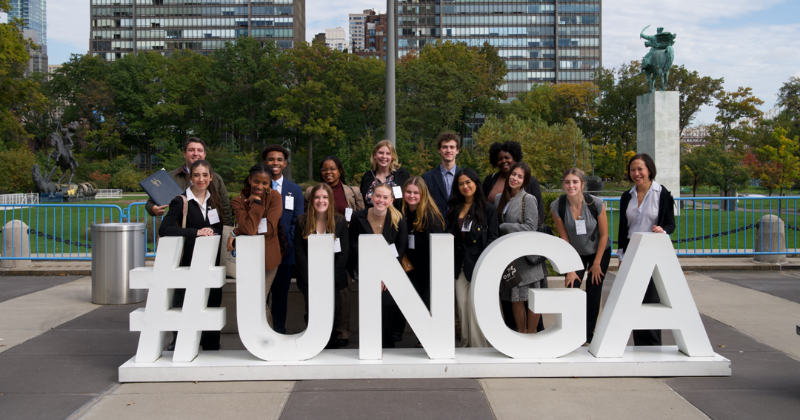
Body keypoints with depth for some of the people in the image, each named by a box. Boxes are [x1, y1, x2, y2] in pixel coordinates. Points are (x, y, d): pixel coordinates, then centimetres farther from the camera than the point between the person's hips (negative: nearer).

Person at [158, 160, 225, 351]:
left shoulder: (214, 200, 11)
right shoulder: (181, 201, -6)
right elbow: (164, 229, -17)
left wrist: (212, 232, -3)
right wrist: (196, 232, -23)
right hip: (188, 262, -5)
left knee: (212, 304, 8)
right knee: (185, 307, -2)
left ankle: (211, 346, 20)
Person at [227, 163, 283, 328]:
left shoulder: (274, 197, -5)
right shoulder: (239, 201, -5)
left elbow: (270, 228, -16)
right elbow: (249, 228, -21)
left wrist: (236, 233, -16)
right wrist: (257, 202, -17)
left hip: (269, 256, -1)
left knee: (260, 300, 4)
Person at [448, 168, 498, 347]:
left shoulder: (488, 209, -1)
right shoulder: (453, 208, 12)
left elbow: (492, 237, -4)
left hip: (478, 263, -5)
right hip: (459, 264, 5)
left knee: (475, 306, -5)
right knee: (461, 306, 8)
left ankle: (478, 346, 4)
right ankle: (465, 345, 18)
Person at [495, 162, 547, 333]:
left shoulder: (528, 199, -6)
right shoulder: (499, 198, 12)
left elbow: (530, 228, -12)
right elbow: (496, 226, 19)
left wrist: (504, 227, -8)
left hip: (526, 256, -5)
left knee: (532, 299, 0)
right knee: (515, 299, 7)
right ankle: (521, 334, 18)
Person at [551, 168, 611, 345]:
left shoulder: (596, 204, -25)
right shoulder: (557, 207, -21)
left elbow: (604, 234, -13)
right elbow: (564, 239, -12)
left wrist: (597, 263, -8)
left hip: (599, 252, -1)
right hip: (576, 254, 1)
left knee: (593, 293, -2)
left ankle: (589, 335, 14)